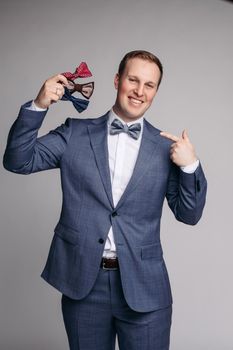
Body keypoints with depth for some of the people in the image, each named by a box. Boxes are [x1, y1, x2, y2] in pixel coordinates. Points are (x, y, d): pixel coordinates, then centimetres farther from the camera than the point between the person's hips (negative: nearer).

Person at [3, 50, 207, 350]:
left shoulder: (167, 147, 2)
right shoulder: (75, 134, 3)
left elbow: (189, 214, 3)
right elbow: (18, 161, -2)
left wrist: (190, 166, -14)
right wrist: (38, 106, -15)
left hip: (143, 286, 0)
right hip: (82, 282, 1)